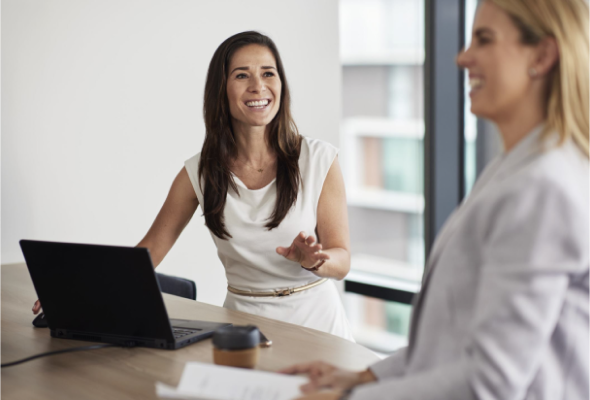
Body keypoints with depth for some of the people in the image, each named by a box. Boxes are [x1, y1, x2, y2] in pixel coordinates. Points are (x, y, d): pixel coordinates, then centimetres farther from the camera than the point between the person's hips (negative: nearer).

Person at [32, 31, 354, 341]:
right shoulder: (199, 173, 1)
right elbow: (149, 250, 6)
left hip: (315, 319, -1)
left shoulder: (320, 160, -4)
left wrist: (314, 260, -24)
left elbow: (341, 260, -1)